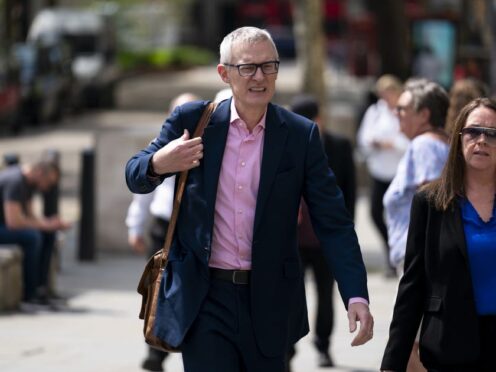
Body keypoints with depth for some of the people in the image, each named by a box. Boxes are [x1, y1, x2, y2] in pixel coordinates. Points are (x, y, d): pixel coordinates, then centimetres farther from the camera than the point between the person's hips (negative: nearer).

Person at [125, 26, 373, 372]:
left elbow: (333, 223, -2)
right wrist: (158, 165, -19)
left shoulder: (301, 135, -2)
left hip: (269, 301, 1)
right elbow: (135, 176, 7)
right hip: (204, 300, -1)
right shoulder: (192, 121, -1)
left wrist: (356, 295, -14)